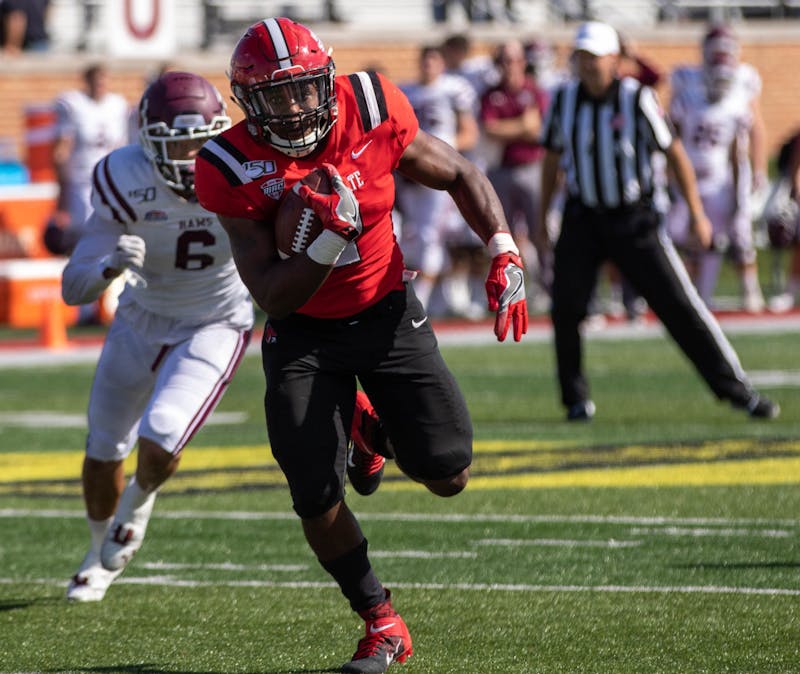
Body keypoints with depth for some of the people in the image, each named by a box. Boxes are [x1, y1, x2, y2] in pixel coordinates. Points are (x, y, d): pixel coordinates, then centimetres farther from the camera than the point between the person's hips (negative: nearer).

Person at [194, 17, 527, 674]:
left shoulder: (371, 112, -18)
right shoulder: (235, 169, -22)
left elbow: (460, 175, -1)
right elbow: (273, 297, -21)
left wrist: (505, 255, -14)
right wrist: (332, 237, -36)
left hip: (385, 311, 1)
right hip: (303, 335, -1)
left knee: (448, 475, -4)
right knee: (317, 501, -7)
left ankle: (376, 425, 31)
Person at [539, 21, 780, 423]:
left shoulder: (637, 99, -12)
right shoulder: (564, 100, -1)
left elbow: (674, 152, -4)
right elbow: (553, 159, 12)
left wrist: (696, 212, -4)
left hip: (633, 219, -3)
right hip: (582, 219, 3)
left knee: (679, 304, -6)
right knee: (566, 309, -8)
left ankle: (736, 389, -1)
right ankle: (577, 400, 10)